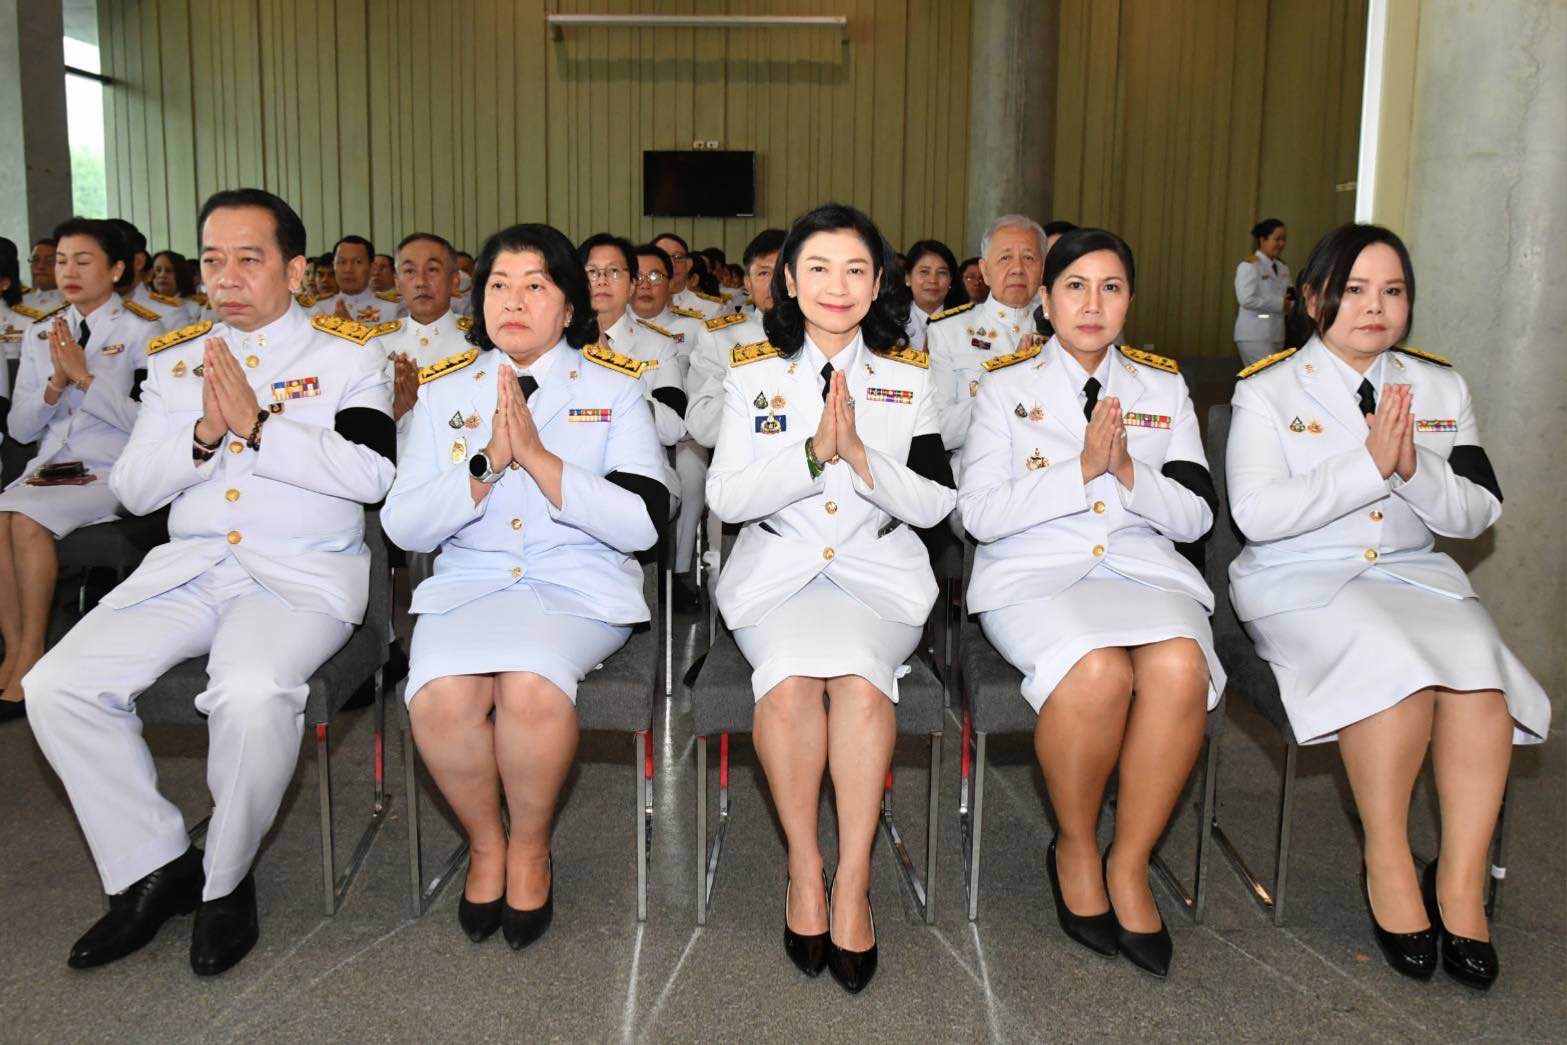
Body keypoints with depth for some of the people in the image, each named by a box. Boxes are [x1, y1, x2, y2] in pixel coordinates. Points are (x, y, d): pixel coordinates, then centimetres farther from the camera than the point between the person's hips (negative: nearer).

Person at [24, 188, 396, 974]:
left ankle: (225, 880, -6)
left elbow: (372, 474, -11)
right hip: (187, 565, 5)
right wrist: (203, 435, -7)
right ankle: (155, 867, 3)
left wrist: (257, 425, -15)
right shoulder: (176, 359, 17)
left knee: (251, 692, -34)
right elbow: (133, 489, 11)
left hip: (303, 572, -5)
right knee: (57, 686, -15)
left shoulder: (347, 354, 4)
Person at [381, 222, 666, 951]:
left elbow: (643, 523, -9)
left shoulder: (615, 387, 4)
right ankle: (485, 843, 1)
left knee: (531, 686, -33)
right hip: (469, 583, 2)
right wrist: (487, 464, -14)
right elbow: (403, 527, 2)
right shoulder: (444, 390, 11)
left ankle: (530, 848, -3)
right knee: (439, 696, -29)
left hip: (581, 585, -2)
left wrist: (538, 457, -17)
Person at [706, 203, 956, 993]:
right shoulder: (753, 372, 8)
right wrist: (813, 453, -14)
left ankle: (853, 881, -20)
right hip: (776, 570, 0)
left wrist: (861, 456, -14)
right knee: (790, 676, -32)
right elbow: (725, 499, -1)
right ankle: (804, 868, -13)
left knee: (859, 673, -32)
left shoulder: (909, 375, 9)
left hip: (880, 571, 0)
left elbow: (935, 504, 2)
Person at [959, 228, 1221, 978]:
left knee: (1180, 665, -32)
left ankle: (1130, 862, -13)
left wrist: (1130, 475, -10)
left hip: (1143, 569, 3)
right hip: (1034, 574, -2)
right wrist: (1081, 471, -14)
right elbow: (981, 514, -5)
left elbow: (1195, 517, 8)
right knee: (1098, 670, -35)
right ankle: (1074, 850, -7)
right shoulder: (1007, 385, 7)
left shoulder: (1163, 387, 15)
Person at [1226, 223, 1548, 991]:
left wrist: (1414, 469, -14)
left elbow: (1479, 511, 6)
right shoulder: (1268, 389, -1)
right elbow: (1256, 514, -14)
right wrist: (1369, 465, -19)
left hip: (1413, 574, 4)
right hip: (1301, 581, -4)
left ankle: (1461, 882, -15)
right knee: (1398, 664, -32)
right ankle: (1387, 862, -13)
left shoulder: (1439, 386, 12)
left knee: (1479, 670, -26)